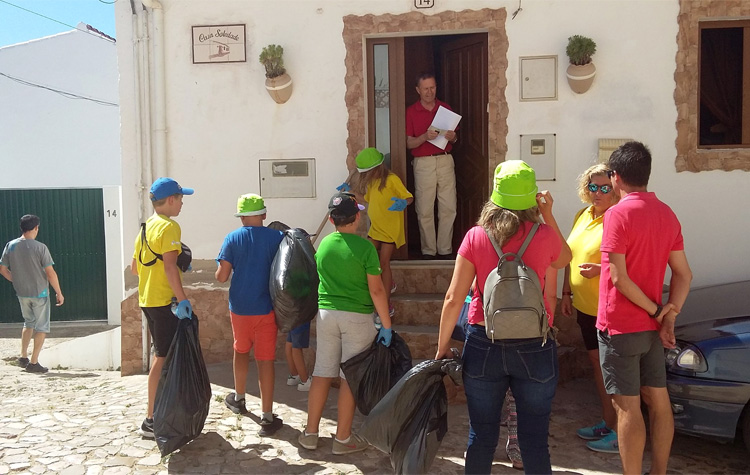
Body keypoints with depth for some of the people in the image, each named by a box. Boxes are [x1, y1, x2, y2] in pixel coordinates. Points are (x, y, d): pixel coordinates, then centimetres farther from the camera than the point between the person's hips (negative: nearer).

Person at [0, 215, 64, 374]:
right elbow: (50, 273, -16)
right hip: (40, 293, -5)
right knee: (41, 327, 6)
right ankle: (33, 362, 5)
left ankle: (23, 356, 22)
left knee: (29, 323, 24)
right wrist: (59, 293, -7)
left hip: (21, 293, 5)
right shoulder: (40, 247, -16)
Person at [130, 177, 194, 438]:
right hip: (165, 301, -10)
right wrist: (183, 299, -24)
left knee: (161, 355, 19)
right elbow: (170, 266, -23)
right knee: (163, 358, -4)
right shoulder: (169, 226, -14)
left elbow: (134, 267, 19)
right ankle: (151, 420, 0)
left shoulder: (146, 228, 15)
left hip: (147, 299, 10)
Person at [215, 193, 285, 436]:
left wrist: (223, 268, 15)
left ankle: (238, 399, 42)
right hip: (266, 308, -1)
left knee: (241, 351, 23)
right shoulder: (277, 237, -6)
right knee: (265, 360, 1)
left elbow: (221, 276, -6)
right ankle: (267, 418, 2)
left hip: (239, 307, 2)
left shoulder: (232, 238, -5)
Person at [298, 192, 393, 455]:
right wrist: (386, 324, -7)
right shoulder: (364, 246, -12)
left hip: (325, 314, 5)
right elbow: (376, 290, -12)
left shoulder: (324, 244, 3)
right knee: (350, 377, 5)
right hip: (357, 317, -4)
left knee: (322, 373, 12)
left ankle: (310, 433, 20)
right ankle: (343, 438, 14)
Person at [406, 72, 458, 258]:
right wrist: (425, 136, -20)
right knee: (425, 210, -2)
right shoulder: (411, 112, 3)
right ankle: (428, 250, 7)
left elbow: (454, 139, 17)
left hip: (445, 161, 3)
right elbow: (409, 143, -2)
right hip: (423, 163, -2)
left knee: (449, 208, -1)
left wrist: (452, 137, -7)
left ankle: (445, 249, 8)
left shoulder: (446, 108, 12)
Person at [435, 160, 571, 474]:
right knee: (534, 440, 11)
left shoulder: (475, 237, -6)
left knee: (481, 437, 14)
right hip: (534, 346, 0)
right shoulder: (545, 235, -5)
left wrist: (442, 347, 4)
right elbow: (564, 260, 19)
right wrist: (549, 215, 14)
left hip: (484, 345, 1)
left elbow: (453, 299, -6)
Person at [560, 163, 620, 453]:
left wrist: (601, 269, -29)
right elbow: (571, 258, 18)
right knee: (597, 364, 17)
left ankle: (618, 433, 15)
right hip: (586, 307, 8)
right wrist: (566, 294, 17)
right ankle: (607, 422, 32)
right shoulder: (583, 216, 10)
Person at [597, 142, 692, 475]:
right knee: (658, 401, 14)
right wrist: (669, 315, -1)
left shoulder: (619, 213, -16)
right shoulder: (667, 214, 6)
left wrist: (656, 310, -10)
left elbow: (619, 278, -21)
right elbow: (683, 274, 6)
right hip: (651, 327, 7)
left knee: (627, 407, 0)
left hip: (619, 326, -7)